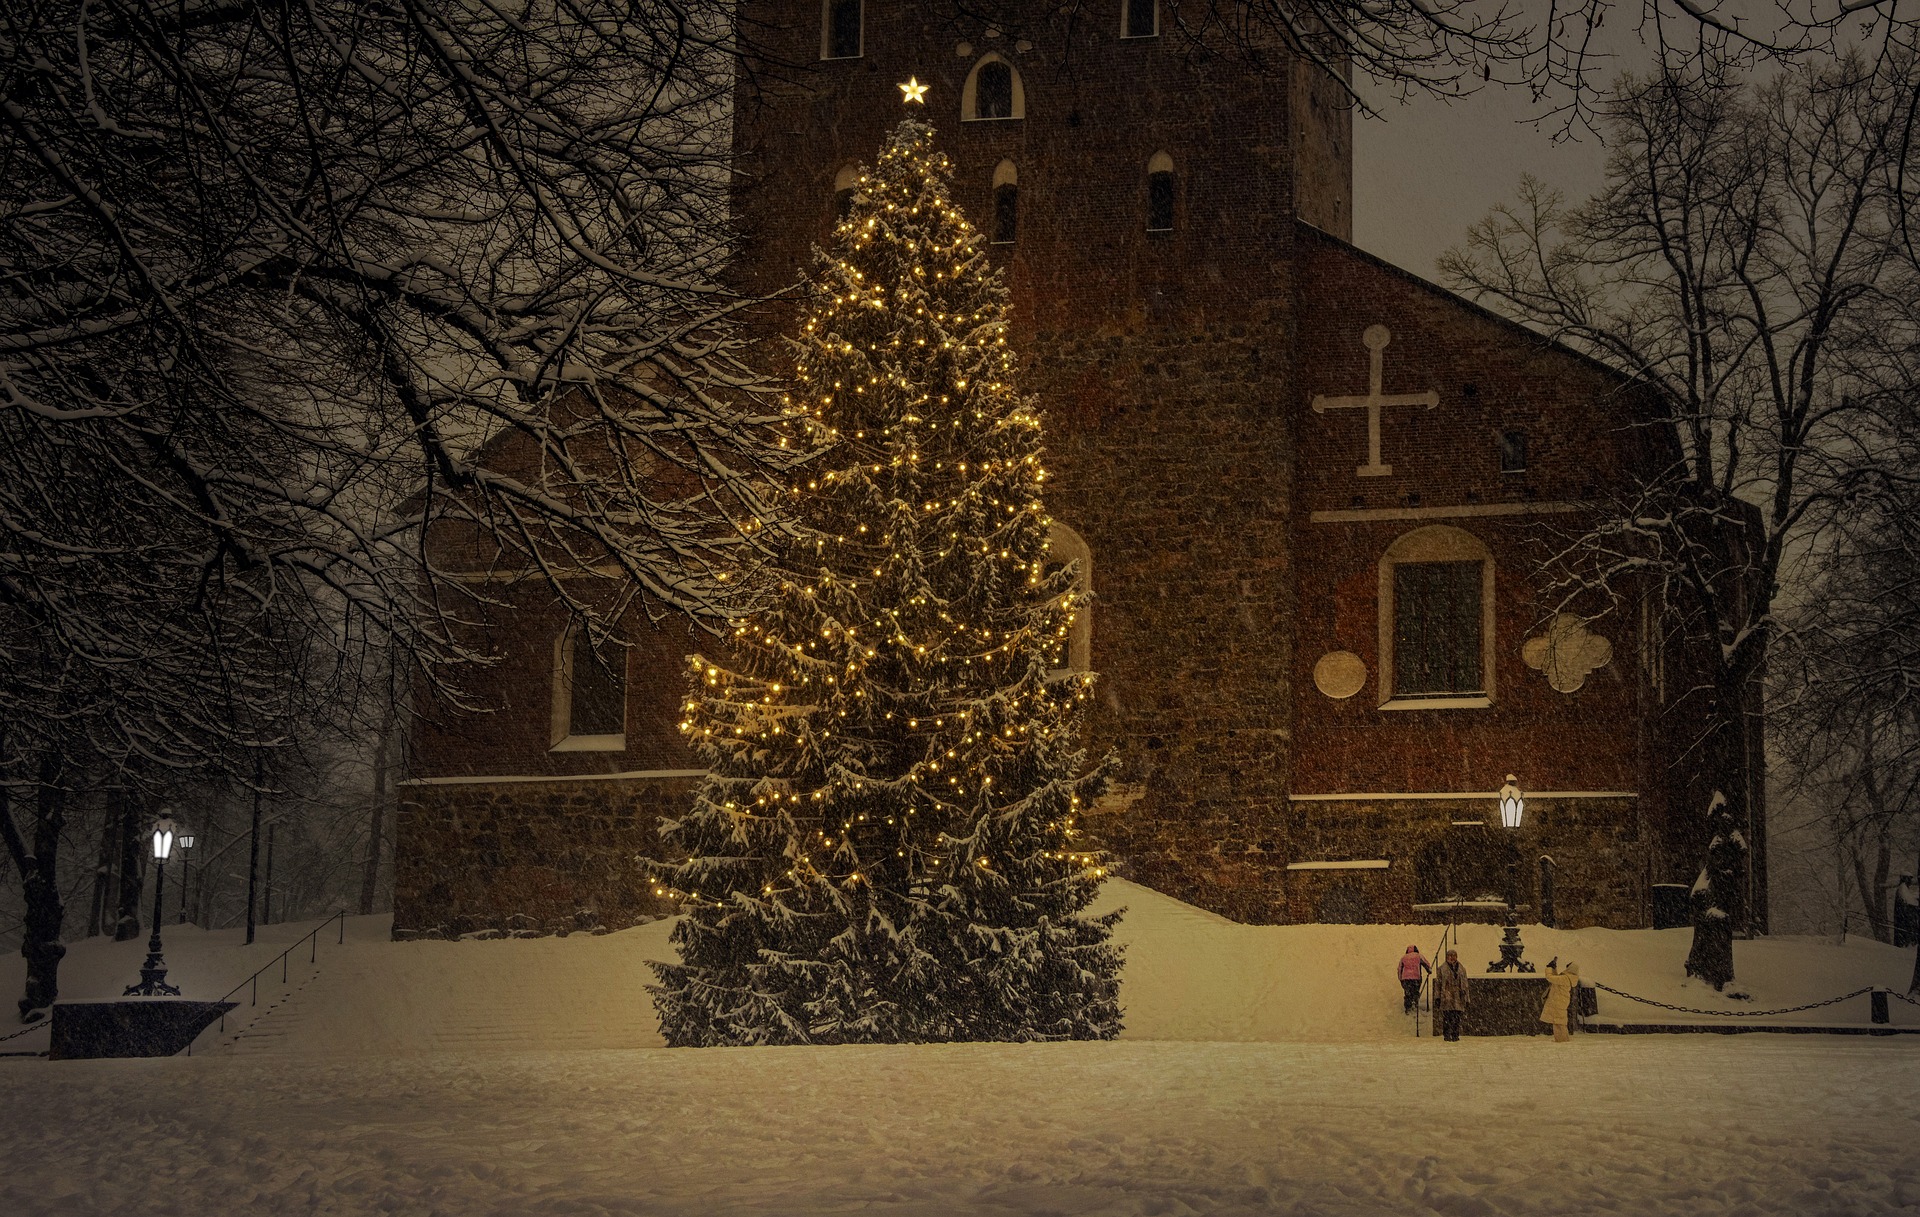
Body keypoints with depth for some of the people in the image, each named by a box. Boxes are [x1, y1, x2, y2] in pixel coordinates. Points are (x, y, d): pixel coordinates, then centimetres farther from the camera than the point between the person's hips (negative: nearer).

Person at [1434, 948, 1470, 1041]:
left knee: (1457, 1019, 0)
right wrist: (1437, 998, -3)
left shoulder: (1462, 970, 16)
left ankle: (1455, 1036, 6)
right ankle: (1447, 1036, -3)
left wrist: (1466, 999, 15)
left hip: (1458, 998, 3)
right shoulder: (1442, 969, 6)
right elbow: (1438, 984, 4)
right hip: (1446, 998, -3)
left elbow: (1465, 985, 19)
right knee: (1447, 1018, -8)